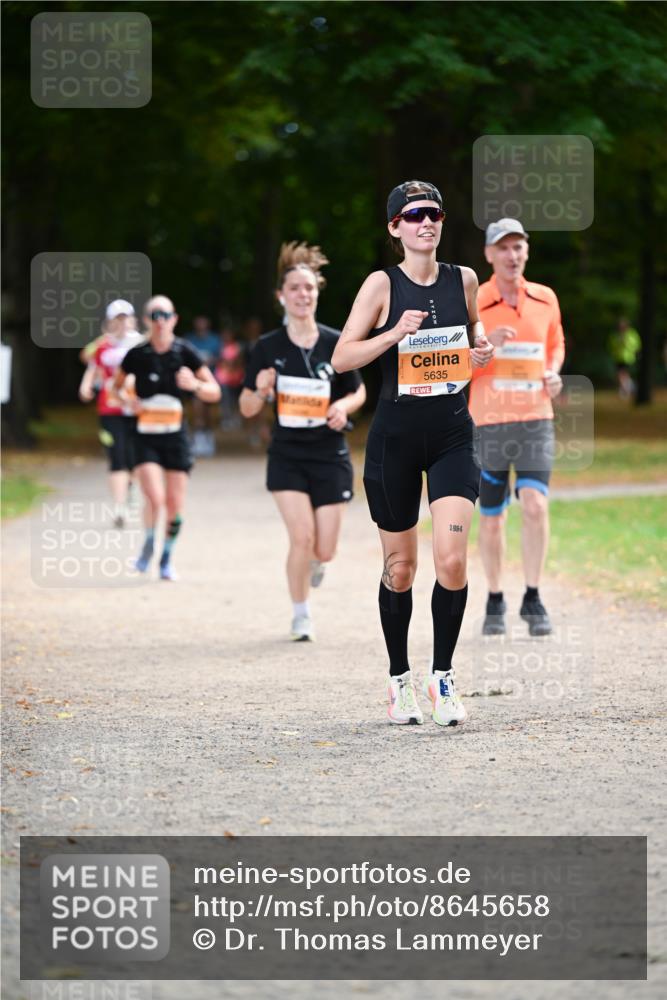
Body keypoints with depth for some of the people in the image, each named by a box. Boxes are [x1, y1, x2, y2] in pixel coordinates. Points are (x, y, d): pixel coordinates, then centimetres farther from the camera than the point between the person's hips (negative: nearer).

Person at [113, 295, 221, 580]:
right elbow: (115, 386, 12)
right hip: (146, 437, -1)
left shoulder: (185, 353, -3)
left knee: (175, 506, 2)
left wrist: (195, 385, -22)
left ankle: (166, 559, 22)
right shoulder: (136, 355, -4)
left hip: (176, 437, 1)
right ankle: (148, 545, 11)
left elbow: (215, 392, -1)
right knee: (155, 498, -17)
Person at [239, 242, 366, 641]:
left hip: (330, 457, 1)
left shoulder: (336, 344, -4)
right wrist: (261, 391, -20)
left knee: (324, 550, 0)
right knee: (302, 536, -15)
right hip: (287, 456, -1)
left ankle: (315, 564, 40)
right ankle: (301, 616, 6)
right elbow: (248, 408, 2)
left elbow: (359, 391, 10)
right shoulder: (268, 347, -4)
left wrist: (344, 406, -12)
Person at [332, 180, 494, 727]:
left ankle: (443, 677, 2)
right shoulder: (383, 284, -5)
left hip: (452, 435, 2)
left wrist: (482, 347, 4)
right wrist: (394, 334, -24)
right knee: (400, 567, 7)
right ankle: (400, 679, 24)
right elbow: (342, 357, -10)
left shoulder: (464, 279, 5)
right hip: (395, 435, -2)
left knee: (452, 559, -13)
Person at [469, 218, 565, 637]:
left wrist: (554, 373, 4)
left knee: (535, 504, -16)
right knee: (492, 518, 5)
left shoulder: (545, 299, 8)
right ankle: (495, 602, 21)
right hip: (489, 421, -1)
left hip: (536, 418, 1)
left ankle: (533, 599, -7)